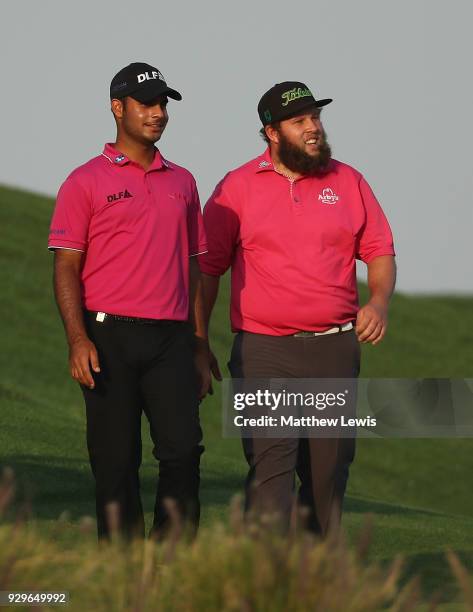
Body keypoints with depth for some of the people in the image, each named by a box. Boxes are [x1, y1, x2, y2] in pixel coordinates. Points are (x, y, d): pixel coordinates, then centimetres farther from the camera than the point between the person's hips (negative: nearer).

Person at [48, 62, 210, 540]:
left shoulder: (182, 182, 17)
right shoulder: (86, 182, 3)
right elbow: (66, 267, -1)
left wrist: (200, 344, 14)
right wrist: (78, 339, -14)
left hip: (171, 339, 3)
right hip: (110, 338, -3)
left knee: (184, 450, -9)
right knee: (115, 462, -1)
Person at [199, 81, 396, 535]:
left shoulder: (348, 182, 10)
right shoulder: (237, 188, 3)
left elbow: (380, 252, 14)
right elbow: (206, 267, 6)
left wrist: (379, 302, -6)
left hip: (335, 347, 3)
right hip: (264, 349, -3)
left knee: (329, 469, 7)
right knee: (270, 464, -14)